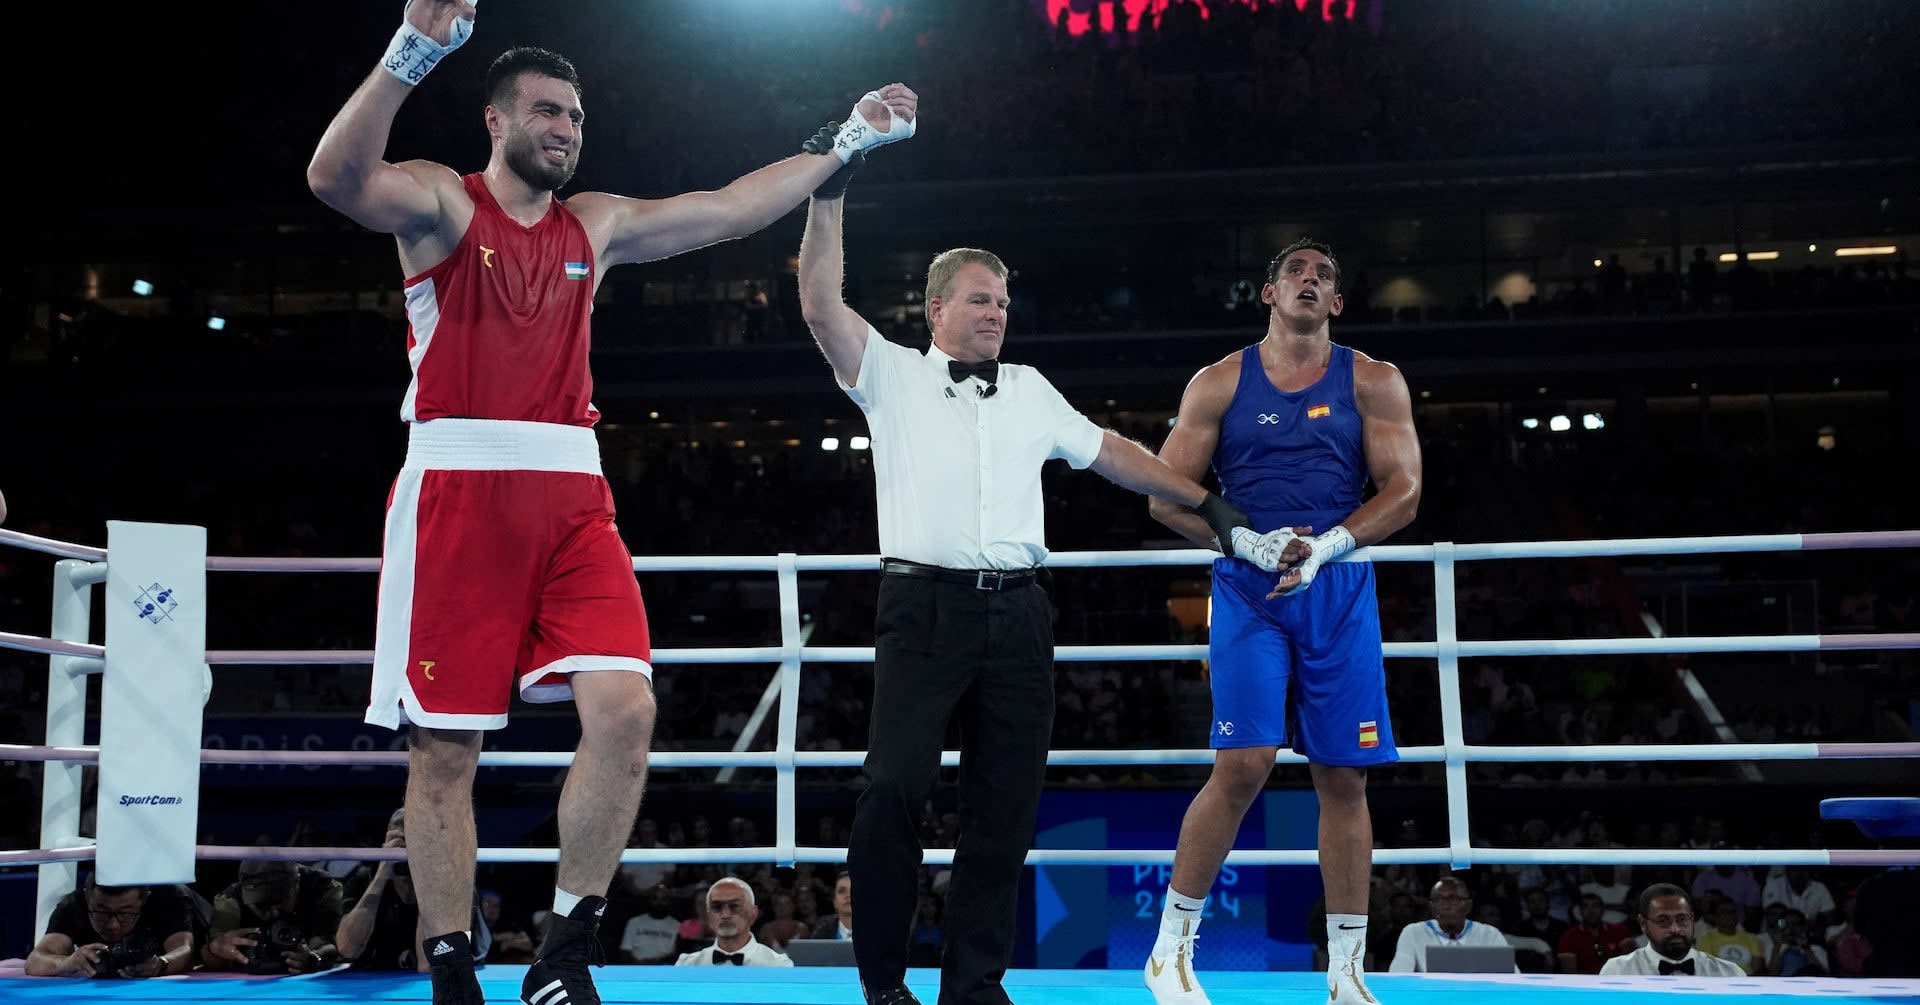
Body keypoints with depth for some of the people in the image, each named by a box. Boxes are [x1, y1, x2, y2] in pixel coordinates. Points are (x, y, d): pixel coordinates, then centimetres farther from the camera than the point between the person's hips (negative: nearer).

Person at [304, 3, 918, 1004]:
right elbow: (335, 177, -17)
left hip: (569, 494, 4)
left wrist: (845, 140, 21)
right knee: (444, 745, -1)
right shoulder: (442, 200, 4)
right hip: (456, 486, -4)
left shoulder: (595, 224, 19)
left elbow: (731, 208, 22)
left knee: (625, 708, -12)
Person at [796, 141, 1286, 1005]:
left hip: (1016, 613, 4)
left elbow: (1112, 452, 24)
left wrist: (1210, 506, 22)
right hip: (925, 607, -4)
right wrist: (829, 196, -13)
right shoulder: (892, 377, 7)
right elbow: (821, 307, -5)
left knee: (1005, 807, 3)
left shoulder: (1030, 391, 20)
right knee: (894, 789, -16)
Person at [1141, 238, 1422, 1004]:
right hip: (1249, 590, -2)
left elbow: (1402, 491, 0)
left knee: (1343, 777, 3)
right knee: (1243, 766, -13)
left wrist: (1324, 547, -16)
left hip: (1339, 594, 2)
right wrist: (1249, 543, -13)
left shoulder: (1373, 383, 8)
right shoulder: (1220, 383, 7)